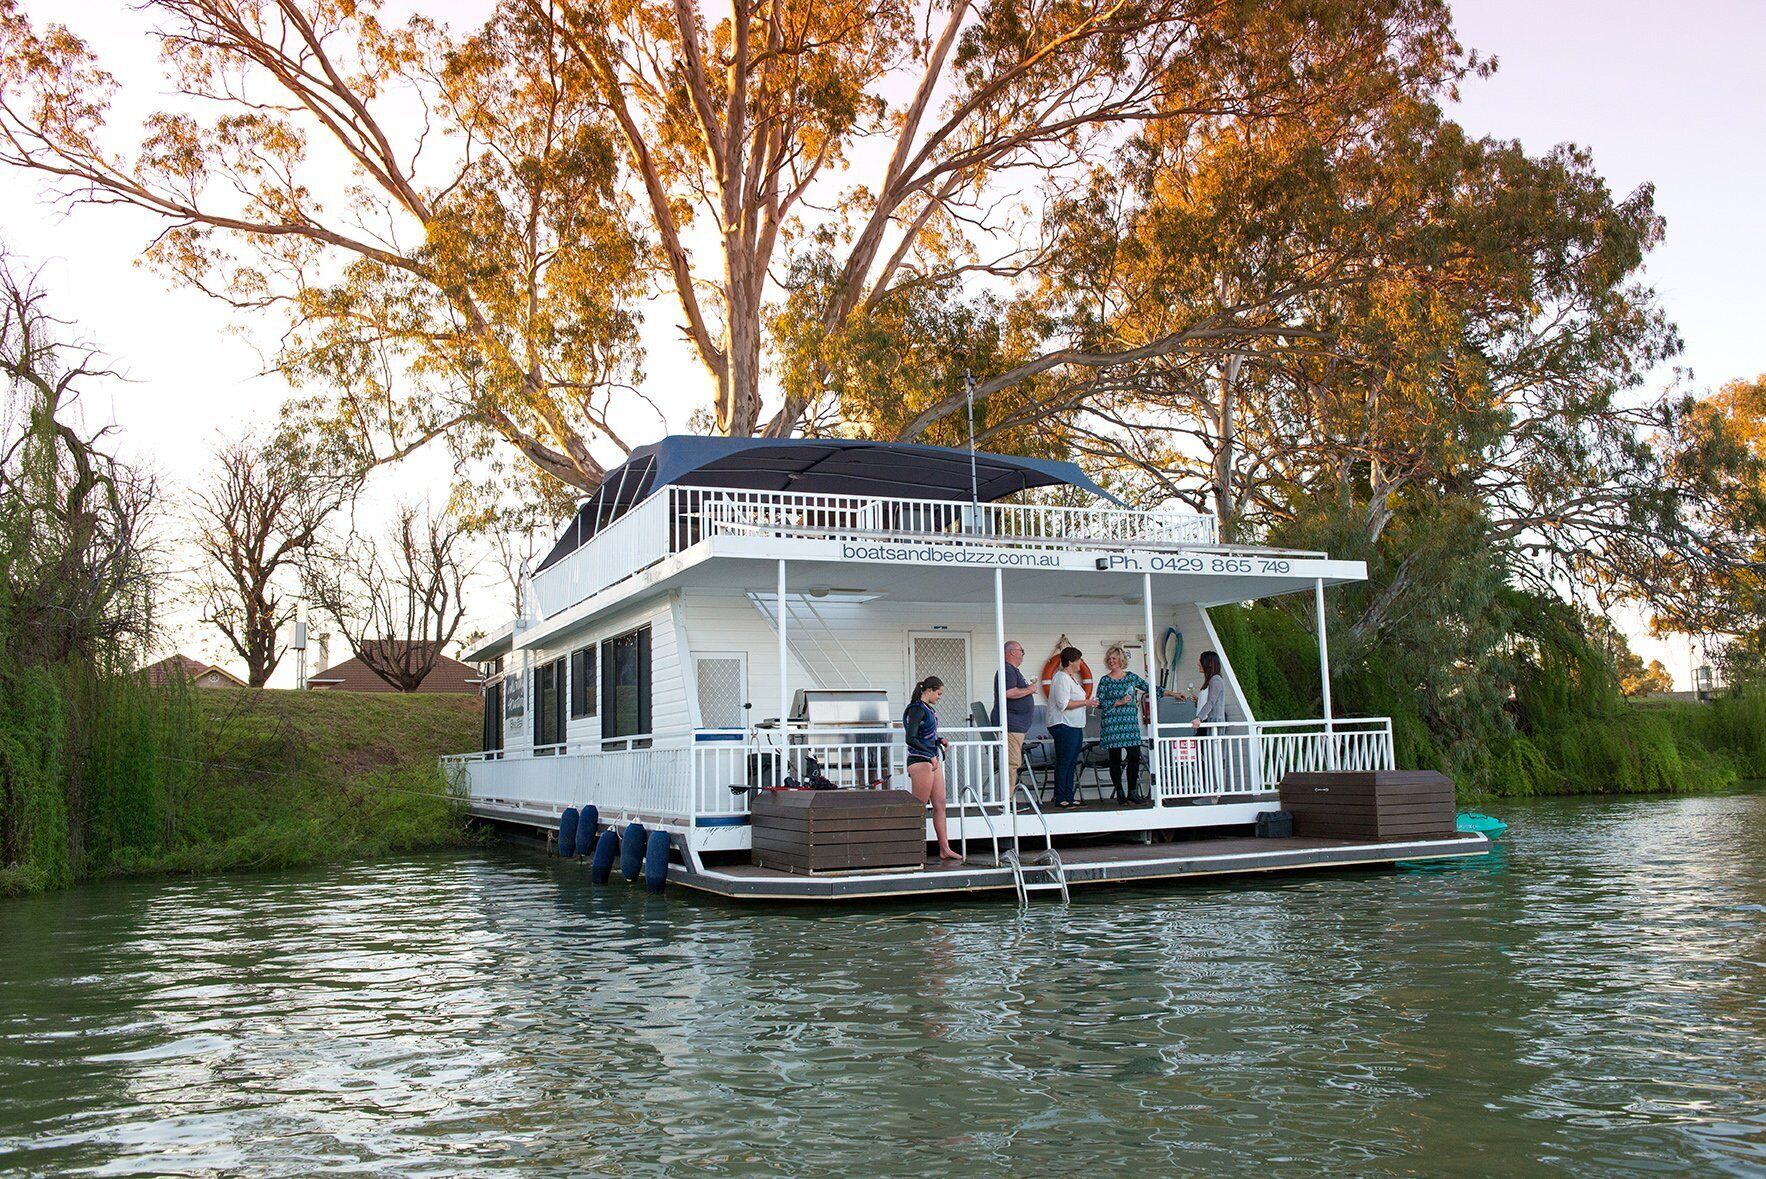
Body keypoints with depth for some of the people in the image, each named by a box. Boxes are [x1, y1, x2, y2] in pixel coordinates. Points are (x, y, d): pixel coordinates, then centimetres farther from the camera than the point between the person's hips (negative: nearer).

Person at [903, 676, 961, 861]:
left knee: (940, 805, 10)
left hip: (932, 761, 10)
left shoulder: (929, 709, 14)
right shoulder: (917, 709, -14)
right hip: (920, 762, -10)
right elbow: (911, 738, -22)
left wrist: (939, 740, 8)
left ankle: (945, 849, 15)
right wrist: (931, 755, -21)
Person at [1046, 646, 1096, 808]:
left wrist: (1088, 702, 11)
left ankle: (1069, 797, 14)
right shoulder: (1061, 678, -13)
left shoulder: (1072, 678, 19)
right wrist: (1085, 703, -15)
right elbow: (1063, 704, -21)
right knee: (1063, 763, -8)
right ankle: (1060, 799, -5)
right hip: (1064, 726, -10)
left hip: (1075, 727, 10)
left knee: (1072, 763, 10)